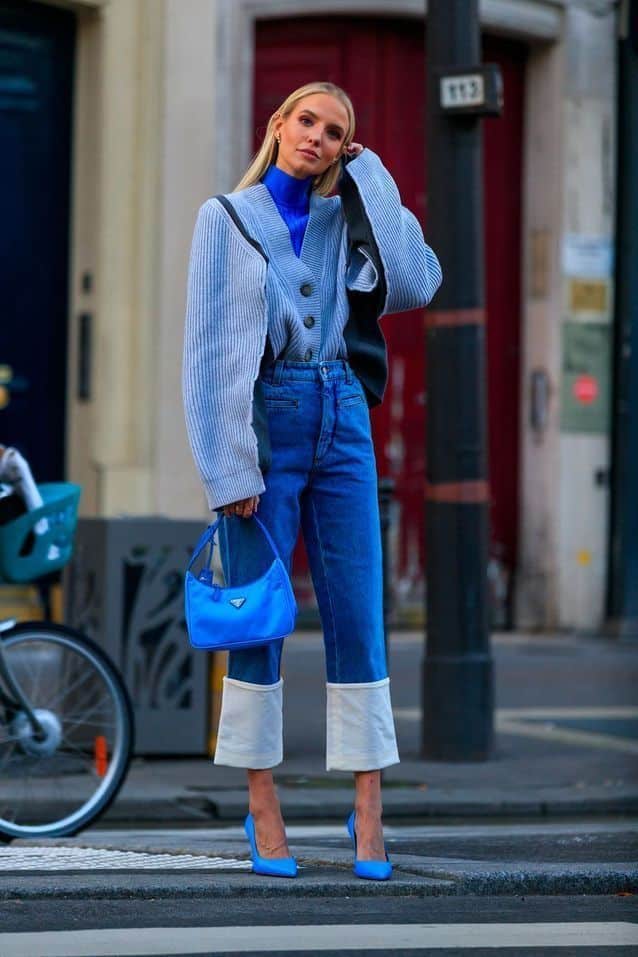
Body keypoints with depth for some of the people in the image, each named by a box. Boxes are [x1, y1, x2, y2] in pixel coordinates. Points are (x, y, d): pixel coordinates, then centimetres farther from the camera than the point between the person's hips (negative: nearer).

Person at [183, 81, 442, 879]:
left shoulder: (348, 221, 12)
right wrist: (228, 469, -10)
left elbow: (416, 283, -7)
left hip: (341, 423, 3)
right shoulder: (227, 218, 4)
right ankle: (263, 811, 4)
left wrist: (371, 178, 1)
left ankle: (369, 812, 0)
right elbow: (208, 349, -1)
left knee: (358, 617, -2)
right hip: (264, 423, -3)